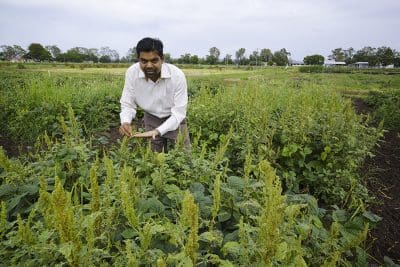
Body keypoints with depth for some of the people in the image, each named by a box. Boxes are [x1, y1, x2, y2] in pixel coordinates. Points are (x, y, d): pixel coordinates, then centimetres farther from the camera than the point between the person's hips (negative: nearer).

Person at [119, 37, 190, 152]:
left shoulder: (177, 75, -30)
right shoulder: (132, 73, -23)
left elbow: (179, 113, -27)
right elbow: (127, 104, -14)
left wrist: (157, 131, -41)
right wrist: (125, 122, -35)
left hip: (174, 118, -1)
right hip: (151, 118, 2)